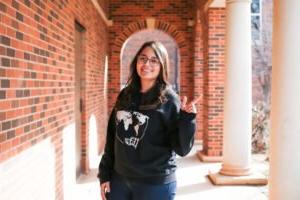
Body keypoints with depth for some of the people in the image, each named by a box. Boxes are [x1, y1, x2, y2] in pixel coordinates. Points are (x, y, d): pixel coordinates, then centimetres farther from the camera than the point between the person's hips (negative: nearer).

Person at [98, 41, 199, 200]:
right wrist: (105, 174, 8)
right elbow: (112, 136, 10)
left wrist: (187, 119, -25)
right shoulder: (125, 95, 4)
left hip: (155, 184, -4)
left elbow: (182, 149, -11)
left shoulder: (169, 99, -9)